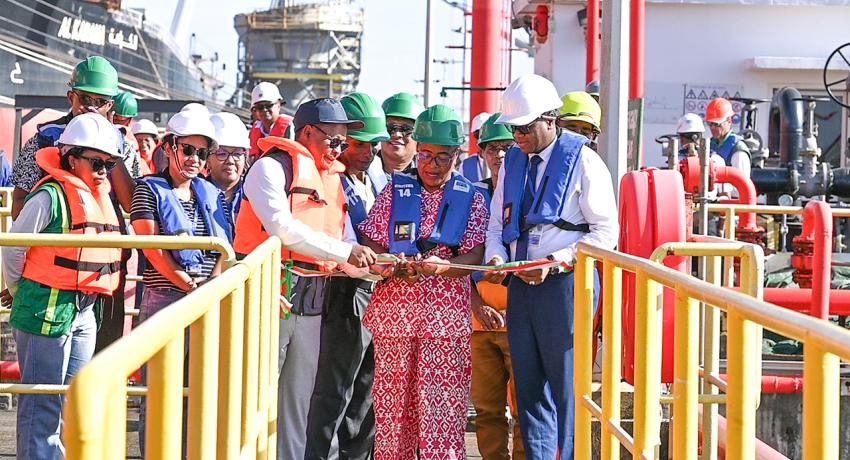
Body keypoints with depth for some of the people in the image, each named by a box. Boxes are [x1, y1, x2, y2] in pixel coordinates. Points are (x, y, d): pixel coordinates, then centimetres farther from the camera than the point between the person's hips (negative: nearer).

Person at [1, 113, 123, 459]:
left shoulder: (101, 196, 12)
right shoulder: (50, 195, -13)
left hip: (86, 311, 8)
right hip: (48, 310, -8)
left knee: (71, 401, 15)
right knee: (43, 404, -3)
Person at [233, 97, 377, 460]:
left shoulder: (332, 180, 19)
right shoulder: (272, 166, -4)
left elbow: (346, 241, 17)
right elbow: (282, 228, -17)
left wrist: (377, 265, -3)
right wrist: (344, 252, -17)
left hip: (310, 302, 7)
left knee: (297, 401, 8)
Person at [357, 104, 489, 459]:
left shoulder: (472, 199, 7)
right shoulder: (395, 191, 11)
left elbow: (475, 256, -2)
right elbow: (368, 240, 7)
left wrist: (441, 266, -21)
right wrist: (390, 265, -13)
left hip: (446, 317, -1)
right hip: (392, 311, 2)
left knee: (442, 404, -4)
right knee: (392, 401, 4)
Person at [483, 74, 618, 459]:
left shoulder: (583, 161, -6)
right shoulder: (513, 161, 13)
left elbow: (605, 232, -8)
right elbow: (498, 223, 20)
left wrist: (556, 262, -17)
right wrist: (495, 257, -2)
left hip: (565, 284, -6)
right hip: (520, 285, 6)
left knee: (565, 390, -2)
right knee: (528, 388, 9)